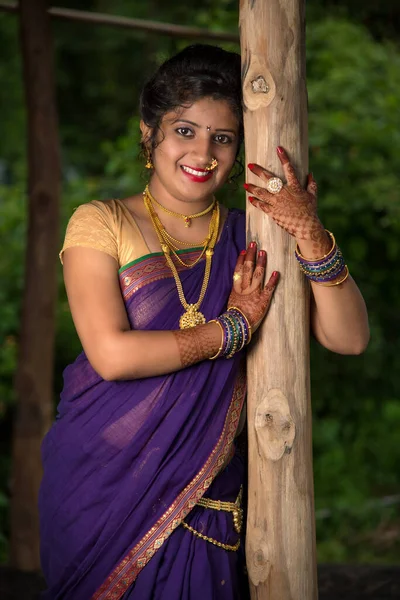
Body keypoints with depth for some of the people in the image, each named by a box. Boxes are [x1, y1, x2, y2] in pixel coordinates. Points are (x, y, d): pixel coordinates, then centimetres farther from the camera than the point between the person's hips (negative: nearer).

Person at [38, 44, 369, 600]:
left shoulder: (248, 238, 6)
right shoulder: (102, 224, -3)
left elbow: (349, 339, -3)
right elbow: (112, 355, -16)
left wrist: (311, 235, -16)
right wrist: (233, 328, -10)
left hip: (206, 500, 3)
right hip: (104, 486, -2)